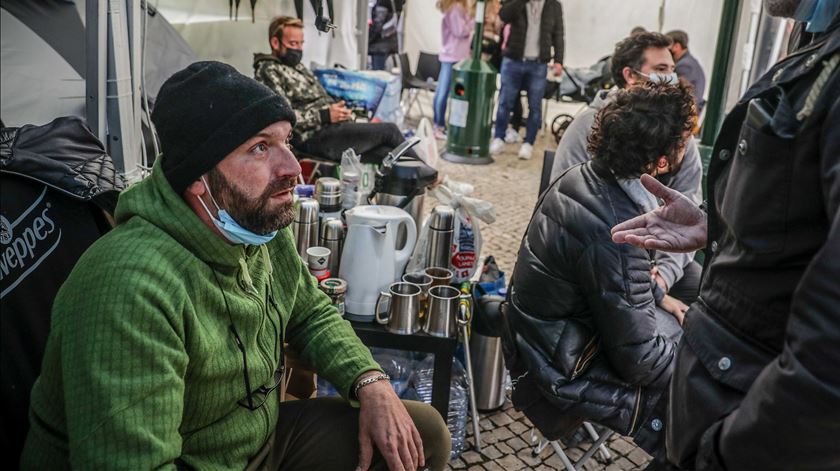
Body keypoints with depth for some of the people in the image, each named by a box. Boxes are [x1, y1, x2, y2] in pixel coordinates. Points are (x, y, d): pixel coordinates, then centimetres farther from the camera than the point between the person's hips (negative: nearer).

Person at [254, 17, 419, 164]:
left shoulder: (299, 67, 26)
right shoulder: (268, 71, -2)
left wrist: (339, 111, 6)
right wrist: (325, 115, -19)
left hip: (335, 127, 9)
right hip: (315, 137, -9)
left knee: (388, 153, -15)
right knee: (390, 131, -14)